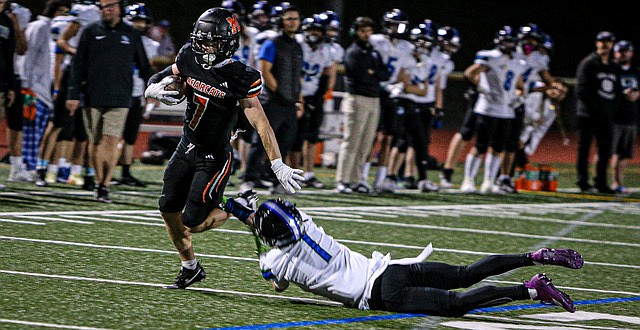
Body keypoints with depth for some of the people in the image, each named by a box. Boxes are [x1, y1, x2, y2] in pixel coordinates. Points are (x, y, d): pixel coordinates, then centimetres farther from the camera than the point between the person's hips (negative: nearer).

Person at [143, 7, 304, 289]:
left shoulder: (238, 78, -22)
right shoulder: (189, 59, -8)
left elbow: (260, 122, -22)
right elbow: (156, 82, 6)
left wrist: (278, 165, -26)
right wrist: (155, 90, -20)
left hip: (214, 157, -6)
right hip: (187, 148, 6)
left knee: (192, 222, -10)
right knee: (168, 209, 11)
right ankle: (190, 268, 32)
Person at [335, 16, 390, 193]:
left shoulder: (375, 53, 19)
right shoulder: (352, 52, -4)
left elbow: (386, 75, 10)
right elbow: (359, 75, -16)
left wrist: (372, 73, -6)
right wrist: (374, 76, -1)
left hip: (374, 100, 7)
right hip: (357, 98, -7)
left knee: (365, 144, 6)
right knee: (351, 142, -9)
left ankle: (355, 179, 11)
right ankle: (342, 180, -8)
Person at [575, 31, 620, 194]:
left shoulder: (613, 67, 16)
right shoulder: (588, 63, -4)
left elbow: (616, 90, 19)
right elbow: (581, 89, -10)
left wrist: (611, 108, 3)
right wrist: (596, 106, -15)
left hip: (605, 115, 6)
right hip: (588, 113, -6)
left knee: (605, 150, 6)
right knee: (584, 148, -2)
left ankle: (601, 183, 12)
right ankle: (583, 182, 0)